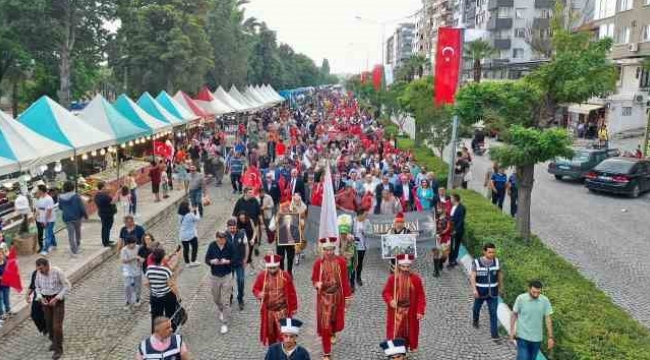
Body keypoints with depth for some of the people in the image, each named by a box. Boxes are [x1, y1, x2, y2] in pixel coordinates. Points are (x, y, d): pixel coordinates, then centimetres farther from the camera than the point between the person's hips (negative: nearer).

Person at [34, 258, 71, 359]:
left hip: (58, 300, -5)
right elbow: (37, 287, 10)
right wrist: (40, 298, -8)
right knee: (49, 323, 15)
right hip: (46, 300, 5)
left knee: (57, 325, -8)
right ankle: (54, 342, 39)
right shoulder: (39, 273, -6)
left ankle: (58, 349, 4)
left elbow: (67, 286, -16)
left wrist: (56, 299, -21)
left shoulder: (57, 272, -23)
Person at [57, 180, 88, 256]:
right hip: (77, 217, -1)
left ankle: (74, 250, 1)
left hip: (67, 218, 1)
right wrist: (85, 215, -1)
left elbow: (60, 208, 10)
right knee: (78, 231, 21)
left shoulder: (61, 197, -4)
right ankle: (78, 245, 36)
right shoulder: (76, 196, -14)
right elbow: (82, 207, -14)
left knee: (71, 234, 5)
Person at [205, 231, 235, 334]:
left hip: (227, 276, -2)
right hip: (214, 276, 3)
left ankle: (225, 324, 10)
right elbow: (206, 259, -3)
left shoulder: (229, 246, -14)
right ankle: (221, 311, 51)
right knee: (216, 298, 19)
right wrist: (212, 261, -24)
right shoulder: (212, 245, -10)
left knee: (226, 301, -1)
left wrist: (227, 261, -25)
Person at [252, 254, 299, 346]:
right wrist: (259, 294, -19)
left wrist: (293, 308, 1)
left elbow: (291, 293, -3)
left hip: (282, 310, -2)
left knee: (282, 333, -1)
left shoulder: (285, 276, -10)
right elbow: (255, 289, 5)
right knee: (270, 332, 15)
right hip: (267, 310, 2)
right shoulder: (261, 276, -6)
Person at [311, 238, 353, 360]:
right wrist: (317, 284, -22)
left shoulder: (341, 261, -8)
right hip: (324, 297, -1)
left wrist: (348, 297, 0)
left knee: (338, 321, 18)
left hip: (338, 296, 2)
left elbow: (345, 280, -2)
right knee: (324, 325, -4)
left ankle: (333, 333, 55)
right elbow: (314, 279, 2)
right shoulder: (318, 262, -9)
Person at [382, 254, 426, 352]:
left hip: (410, 312, 1)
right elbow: (386, 292, -2)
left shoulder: (416, 279, -7)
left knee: (409, 331, 13)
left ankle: (412, 347, 29)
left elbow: (421, 296, -4)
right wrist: (390, 300, -23)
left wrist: (420, 311, -10)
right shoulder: (392, 278, -7)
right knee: (395, 331, 3)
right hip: (396, 311, 0)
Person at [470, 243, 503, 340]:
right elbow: (472, 276, -19)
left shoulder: (497, 262, -7)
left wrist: (500, 286, 17)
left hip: (493, 293, 1)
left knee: (493, 313, -4)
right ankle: (475, 320, 52)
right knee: (477, 308, 22)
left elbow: (500, 274, 8)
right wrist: (474, 289, -31)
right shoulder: (476, 262, -16)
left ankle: (494, 334, 2)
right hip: (480, 292, -1)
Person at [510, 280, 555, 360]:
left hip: (537, 338, 3)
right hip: (523, 336, -3)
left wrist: (550, 337, -3)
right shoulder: (521, 298, -14)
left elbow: (548, 319, -2)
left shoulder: (545, 301, -9)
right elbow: (514, 314, -1)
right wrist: (512, 330, -3)